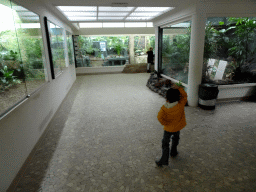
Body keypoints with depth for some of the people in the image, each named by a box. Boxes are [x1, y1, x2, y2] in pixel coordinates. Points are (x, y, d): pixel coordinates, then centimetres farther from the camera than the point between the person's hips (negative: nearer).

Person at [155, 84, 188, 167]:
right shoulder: (180, 105, -22)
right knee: (175, 138, 31)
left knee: (165, 143, 9)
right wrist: (179, 88, -19)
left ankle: (164, 160, 10)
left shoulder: (164, 108, -24)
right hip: (177, 127, 2)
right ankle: (173, 152, 46)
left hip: (168, 128, -2)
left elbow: (160, 117, -29)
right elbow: (184, 96, -10)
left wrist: (165, 123, -13)